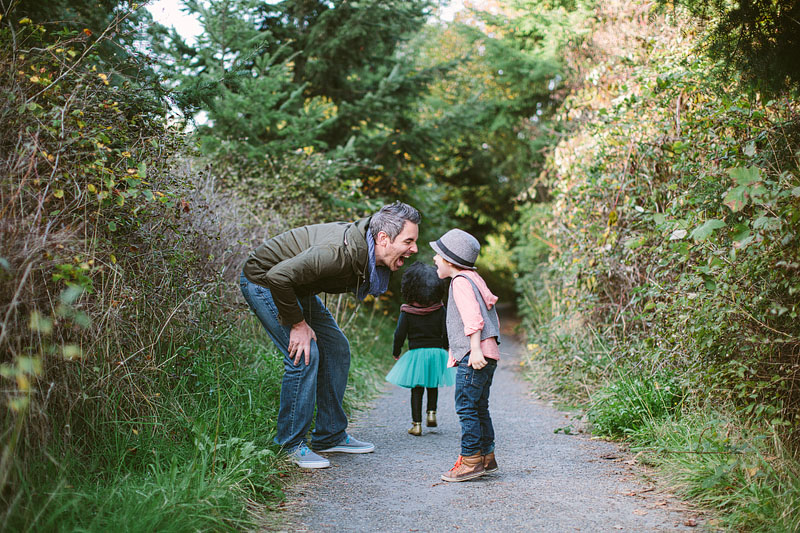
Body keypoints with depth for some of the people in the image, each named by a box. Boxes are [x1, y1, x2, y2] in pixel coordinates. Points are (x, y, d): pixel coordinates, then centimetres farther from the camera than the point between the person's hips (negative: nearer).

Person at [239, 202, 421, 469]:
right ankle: (292, 444, -4)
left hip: (296, 286, 9)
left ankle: (330, 436, 17)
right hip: (262, 282, -9)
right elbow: (279, 276, -37)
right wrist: (297, 323, -27)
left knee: (337, 349, 7)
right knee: (305, 354, -18)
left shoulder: (369, 247, -9)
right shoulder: (342, 251, -37)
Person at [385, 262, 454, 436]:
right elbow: (446, 332, -3)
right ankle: (431, 413, 13)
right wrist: (445, 349, 15)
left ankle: (416, 424, 6)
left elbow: (400, 334, -6)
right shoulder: (440, 309, -4)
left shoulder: (407, 311, -6)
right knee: (433, 386, 23)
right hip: (436, 351, 1)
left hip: (416, 353, -1)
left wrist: (396, 353, 9)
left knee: (416, 389, 7)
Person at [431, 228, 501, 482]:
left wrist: (475, 349, -26)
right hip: (488, 355, 11)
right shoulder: (474, 278, 22)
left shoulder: (460, 282, -8)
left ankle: (470, 459, -7)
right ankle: (486, 456, 20)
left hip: (473, 357, -11)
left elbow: (473, 316, -21)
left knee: (466, 406, -9)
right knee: (479, 407, 15)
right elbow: (489, 318, 26)